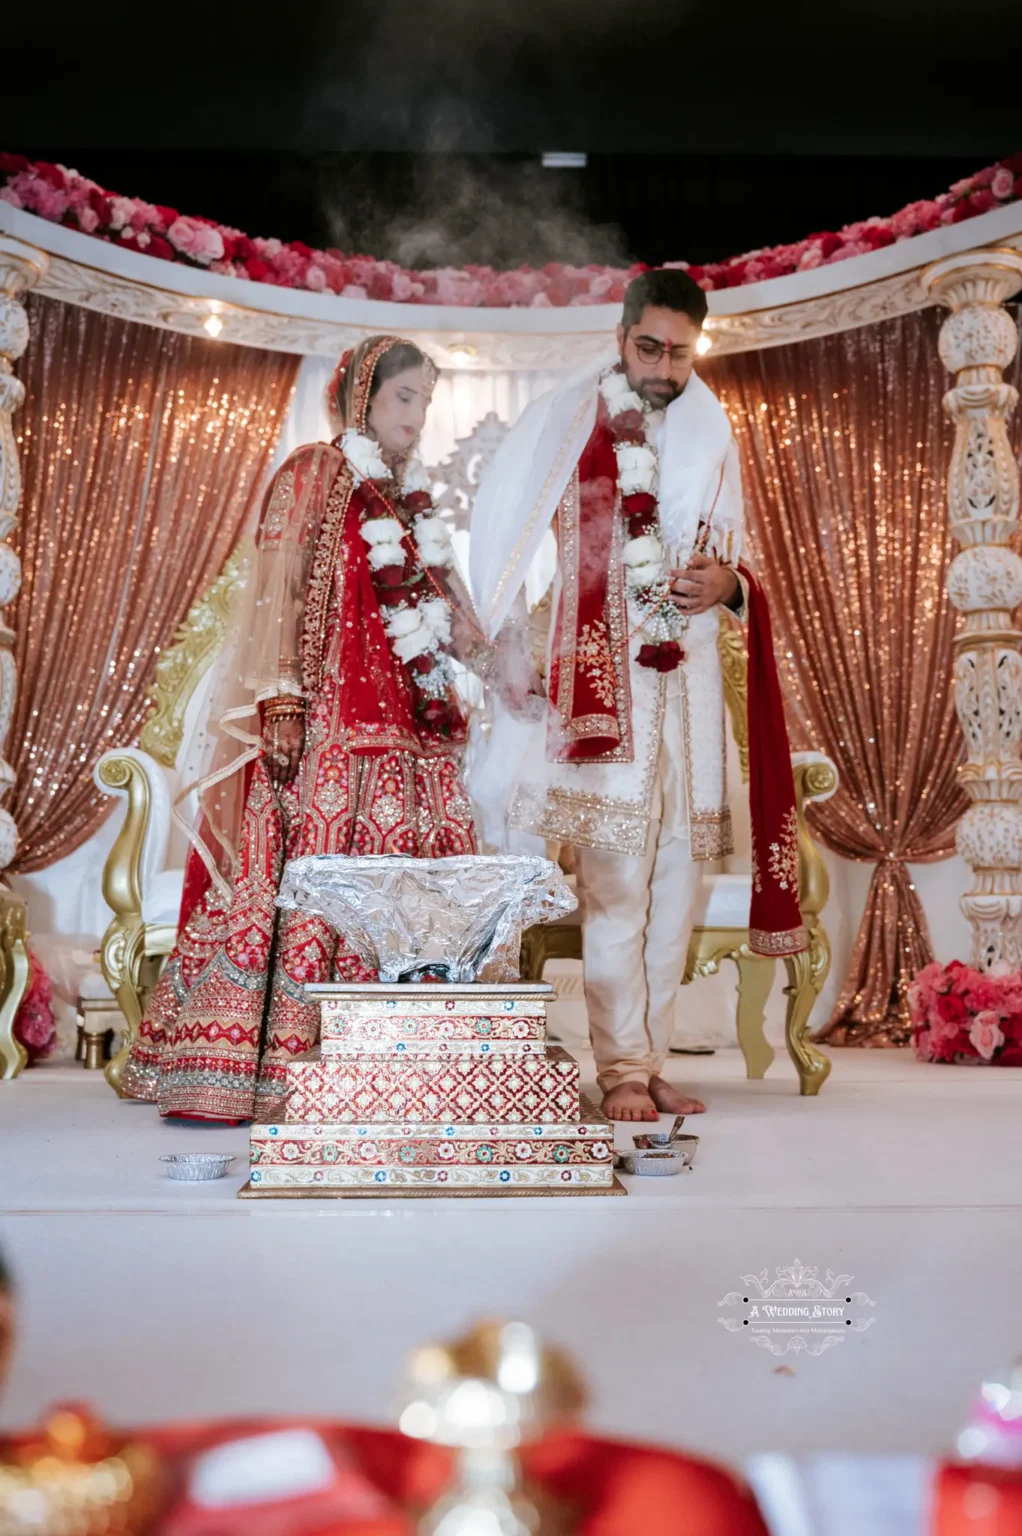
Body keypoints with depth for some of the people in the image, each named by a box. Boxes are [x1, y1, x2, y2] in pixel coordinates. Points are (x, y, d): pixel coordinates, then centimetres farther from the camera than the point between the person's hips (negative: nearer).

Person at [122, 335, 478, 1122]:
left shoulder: (414, 497, 21)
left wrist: (451, 703, 14)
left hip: (413, 732, 7)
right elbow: (277, 594, -8)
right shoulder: (315, 474, 1)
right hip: (328, 725, -7)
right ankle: (234, 1070, -4)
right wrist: (280, 704, -18)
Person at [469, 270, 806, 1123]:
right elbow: (496, 527, 0)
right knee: (616, 884, -8)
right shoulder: (565, 421, 1)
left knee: (677, 881, 5)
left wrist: (727, 584, -2)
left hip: (688, 683, 5)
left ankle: (650, 1060, 14)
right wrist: (511, 646, -6)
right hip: (602, 681, -4)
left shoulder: (710, 431, 14)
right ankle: (623, 1071, 0)